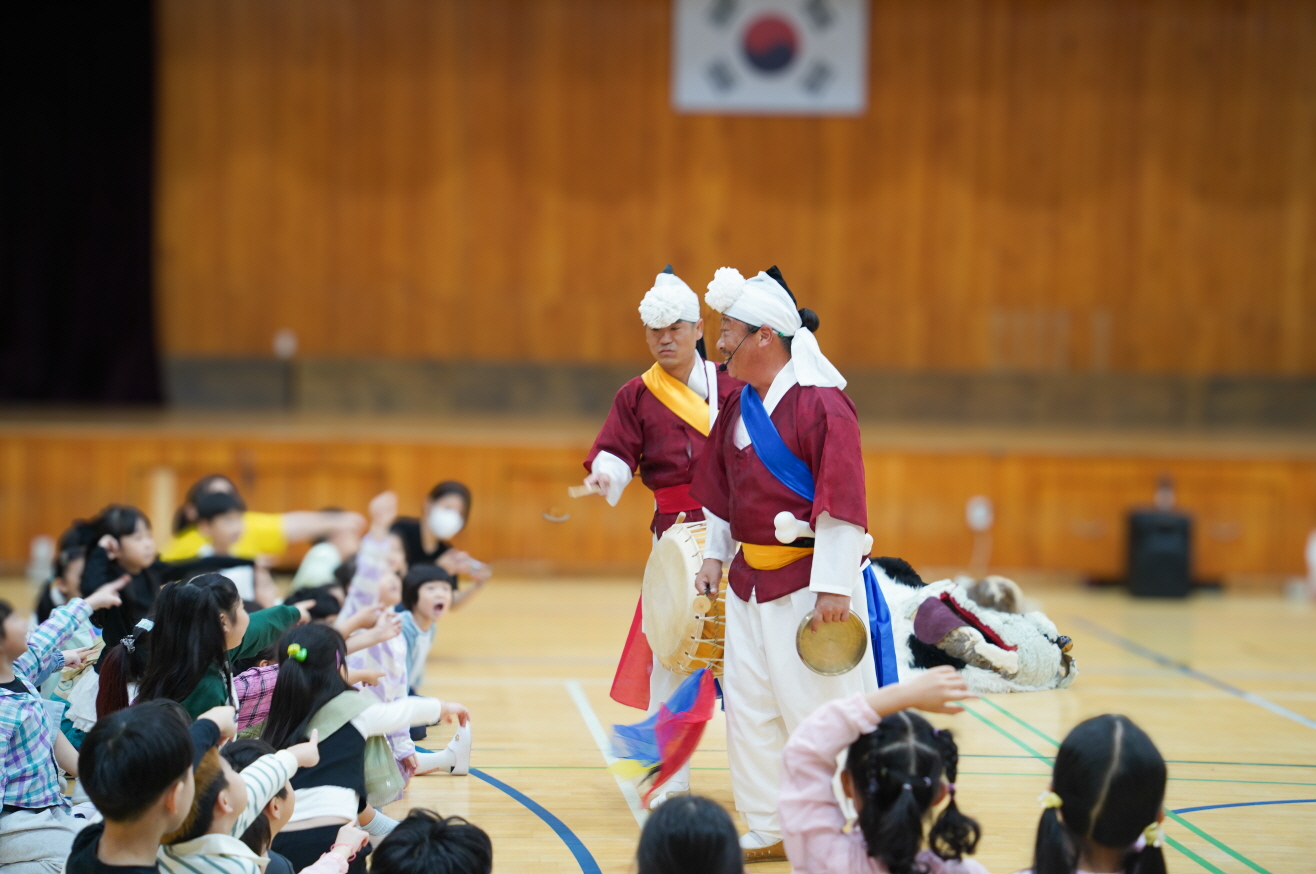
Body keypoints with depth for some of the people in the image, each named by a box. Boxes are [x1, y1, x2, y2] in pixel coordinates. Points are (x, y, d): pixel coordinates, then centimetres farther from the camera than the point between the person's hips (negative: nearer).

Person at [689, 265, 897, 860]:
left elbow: (842, 504, -19)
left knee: (818, 711, -2)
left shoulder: (822, 405, -17)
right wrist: (716, 556, 16)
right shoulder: (740, 406, 8)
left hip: (810, 581, -8)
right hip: (750, 581, 8)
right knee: (747, 710, 10)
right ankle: (767, 829, 22)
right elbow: (721, 490, 20)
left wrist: (834, 588, -21)